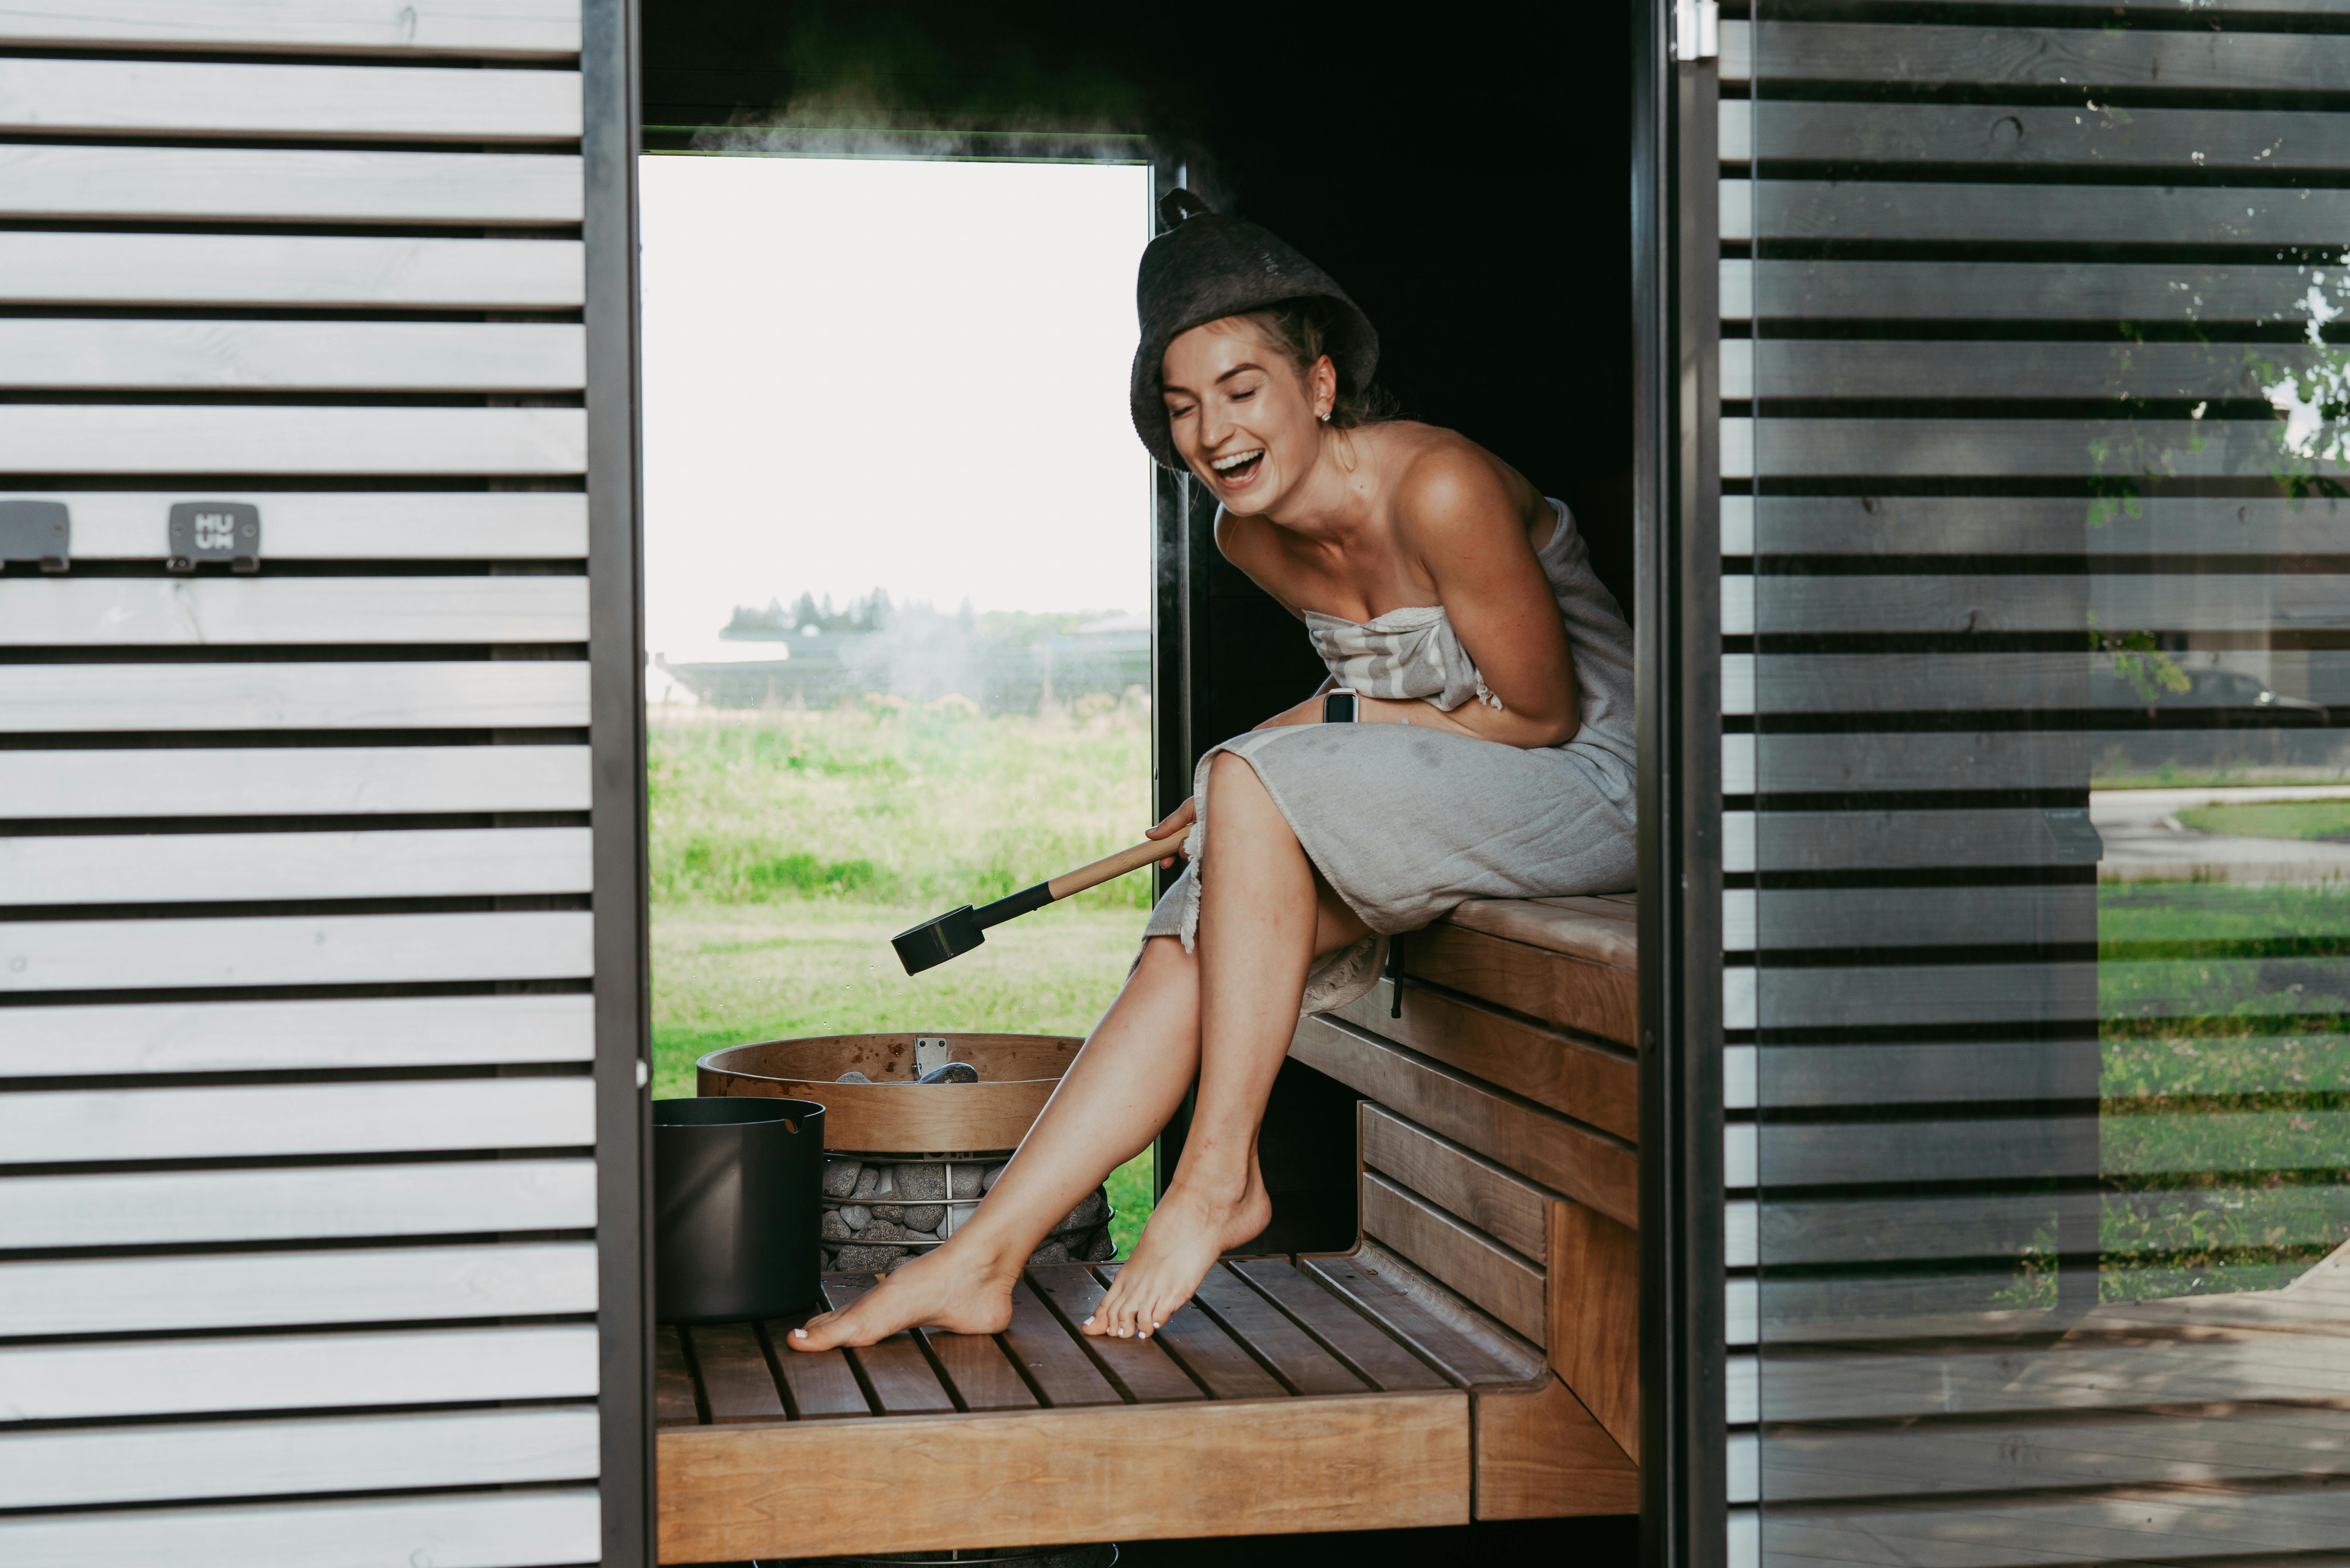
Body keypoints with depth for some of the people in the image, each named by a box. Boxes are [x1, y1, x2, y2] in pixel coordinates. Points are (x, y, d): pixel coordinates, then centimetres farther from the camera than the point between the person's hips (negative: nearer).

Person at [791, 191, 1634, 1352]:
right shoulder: (1251, 537, 2)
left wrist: (1329, 725, -13)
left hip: (1591, 790, -7)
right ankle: (979, 1263, -16)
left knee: (1254, 781, -28)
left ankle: (1220, 1175, -19)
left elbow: (1544, 714, -16)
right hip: (1431, 810, 7)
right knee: (1189, 942, -15)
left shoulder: (1438, 491, -24)